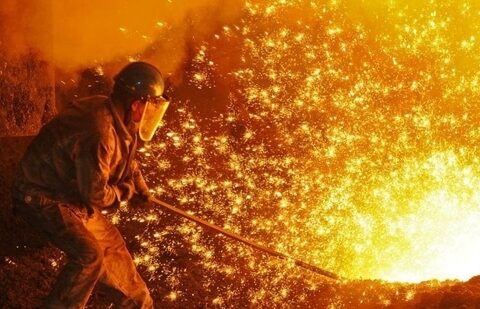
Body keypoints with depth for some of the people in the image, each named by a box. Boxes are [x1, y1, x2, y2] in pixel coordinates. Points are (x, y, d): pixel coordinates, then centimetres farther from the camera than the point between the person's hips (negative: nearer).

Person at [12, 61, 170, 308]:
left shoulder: (117, 120, -2)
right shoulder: (100, 134, -33)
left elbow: (125, 158, 21)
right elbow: (96, 195, -26)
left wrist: (139, 186, 12)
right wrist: (126, 190, -8)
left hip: (70, 192, 10)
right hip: (42, 197, -10)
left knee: (110, 241, 18)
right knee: (89, 255, -23)